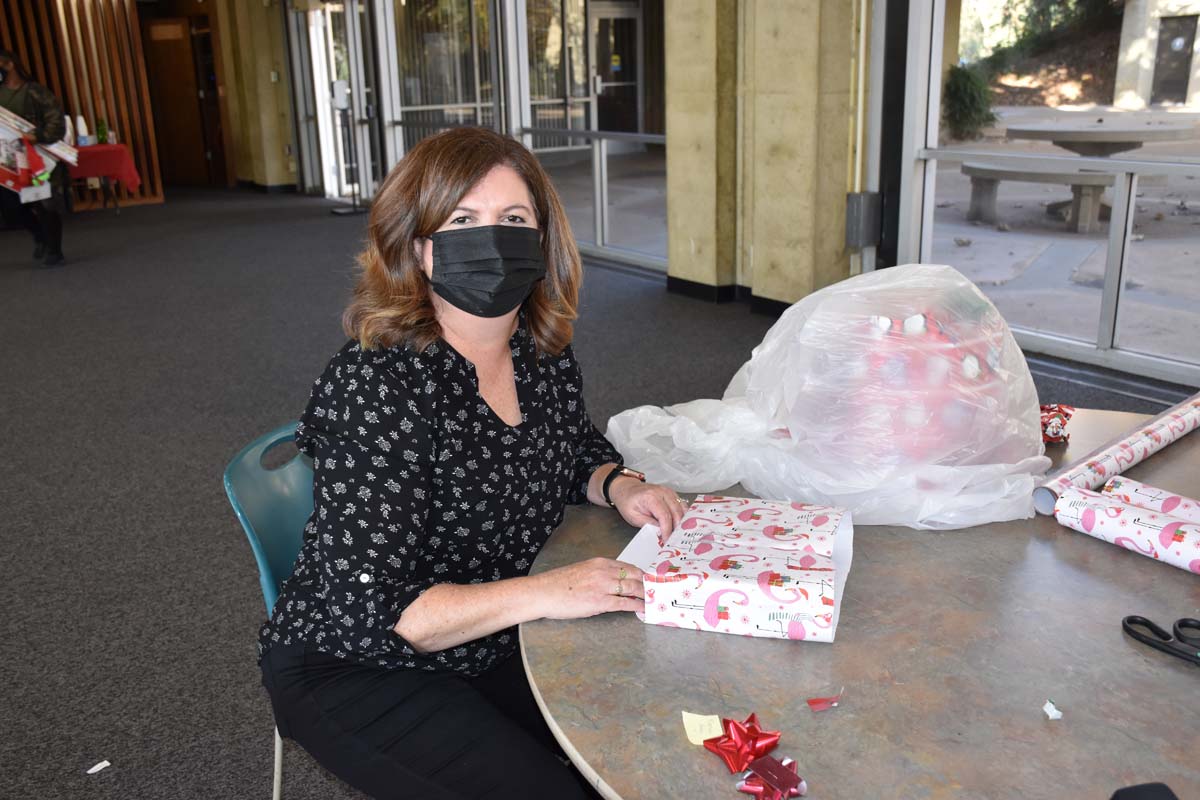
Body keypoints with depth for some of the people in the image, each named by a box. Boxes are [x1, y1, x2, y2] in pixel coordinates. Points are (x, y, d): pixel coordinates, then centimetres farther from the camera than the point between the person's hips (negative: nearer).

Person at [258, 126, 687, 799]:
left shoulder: (546, 353, -6)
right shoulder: (375, 387, -26)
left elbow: (578, 448, 15)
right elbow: (364, 609, -28)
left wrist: (619, 485, -6)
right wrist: (543, 592, -33)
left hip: (495, 645, 6)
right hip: (351, 669, -6)